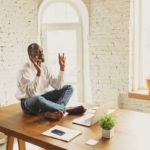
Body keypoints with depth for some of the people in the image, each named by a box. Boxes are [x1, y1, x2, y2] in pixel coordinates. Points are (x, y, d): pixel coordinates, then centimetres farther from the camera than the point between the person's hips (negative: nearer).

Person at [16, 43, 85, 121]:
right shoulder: (25, 71, -18)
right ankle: (66, 109, -25)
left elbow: (57, 86, -4)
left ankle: (52, 112, -28)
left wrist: (62, 68, -11)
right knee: (38, 99, -43)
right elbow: (32, 93, -31)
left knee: (69, 88, -3)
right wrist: (38, 73, -38)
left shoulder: (44, 68, 3)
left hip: (43, 98, 8)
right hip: (28, 103, -7)